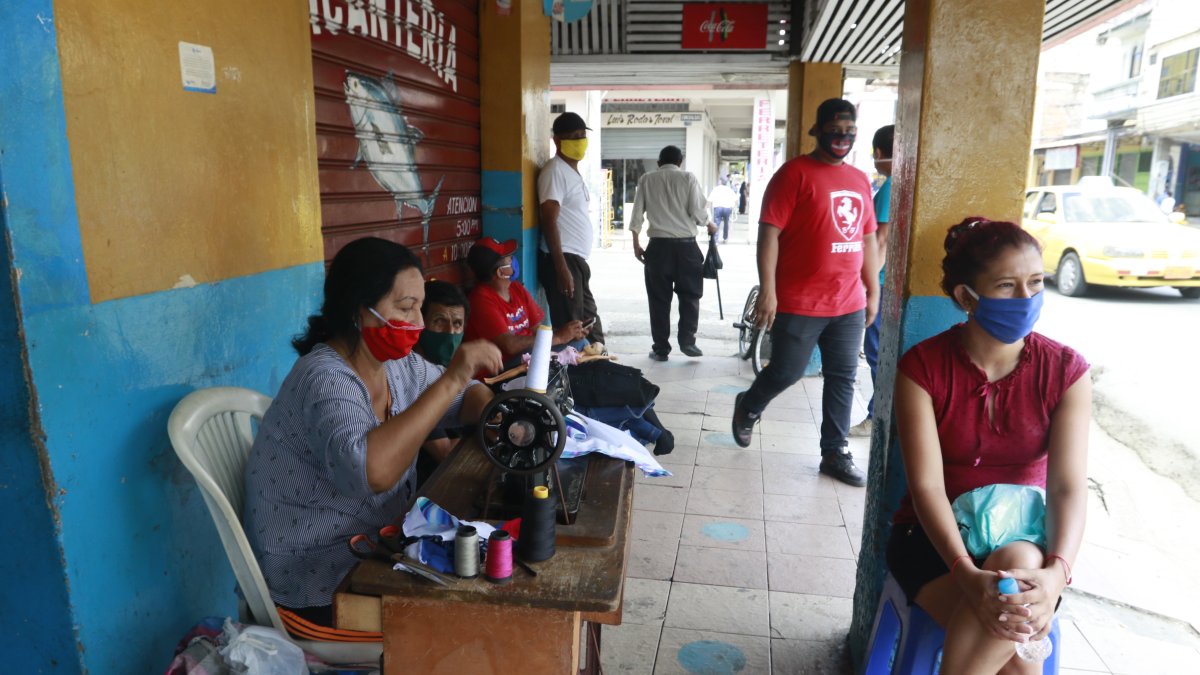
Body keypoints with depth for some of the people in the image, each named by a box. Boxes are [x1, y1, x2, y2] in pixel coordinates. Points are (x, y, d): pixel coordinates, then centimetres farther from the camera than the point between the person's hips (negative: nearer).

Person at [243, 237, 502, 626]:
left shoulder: (396, 362, -2)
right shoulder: (326, 379, -26)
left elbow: (465, 395, 12)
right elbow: (371, 471, -43)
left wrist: (491, 411, -11)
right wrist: (450, 379, -38)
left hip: (374, 547, 8)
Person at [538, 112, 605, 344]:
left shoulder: (573, 171, 18)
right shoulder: (555, 170, -11)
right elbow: (549, 222, -18)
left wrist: (576, 264, 20)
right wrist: (562, 268, -24)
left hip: (577, 260, 10)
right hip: (563, 261, -10)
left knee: (589, 325, 15)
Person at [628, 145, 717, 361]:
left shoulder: (646, 179, 7)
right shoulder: (688, 177, 1)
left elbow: (637, 214, 5)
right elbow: (697, 212, -4)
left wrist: (636, 243, 13)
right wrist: (710, 226, 15)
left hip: (658, 245, 1)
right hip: (686, 244, -1)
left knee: (659, 298, 7)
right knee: (690, 295, 12)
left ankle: (660, 348, 9)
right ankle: (687, 341, 5)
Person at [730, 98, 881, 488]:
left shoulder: (860, 180, 13)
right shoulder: (795, 173, -7)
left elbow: (868, 239, 19)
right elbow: (769, 233, -12)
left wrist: (873, 292, 17)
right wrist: (767, 291, -18)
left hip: (848, 304, 6)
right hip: (799, 303, -6)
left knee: (842, 380, 9)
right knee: (786, 372, 2)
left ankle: (835, 454, 21)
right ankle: (748, 408, 33)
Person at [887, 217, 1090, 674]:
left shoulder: (1066, 371, -6)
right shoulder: (923, 367, -13)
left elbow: (1068, 486, -15)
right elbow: (926, 486, -19)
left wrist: (1056, 572, -34)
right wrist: (966, 573, -34)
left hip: (1024, 540, 2)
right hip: (935, 538, -2)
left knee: (1019, 564, -35)